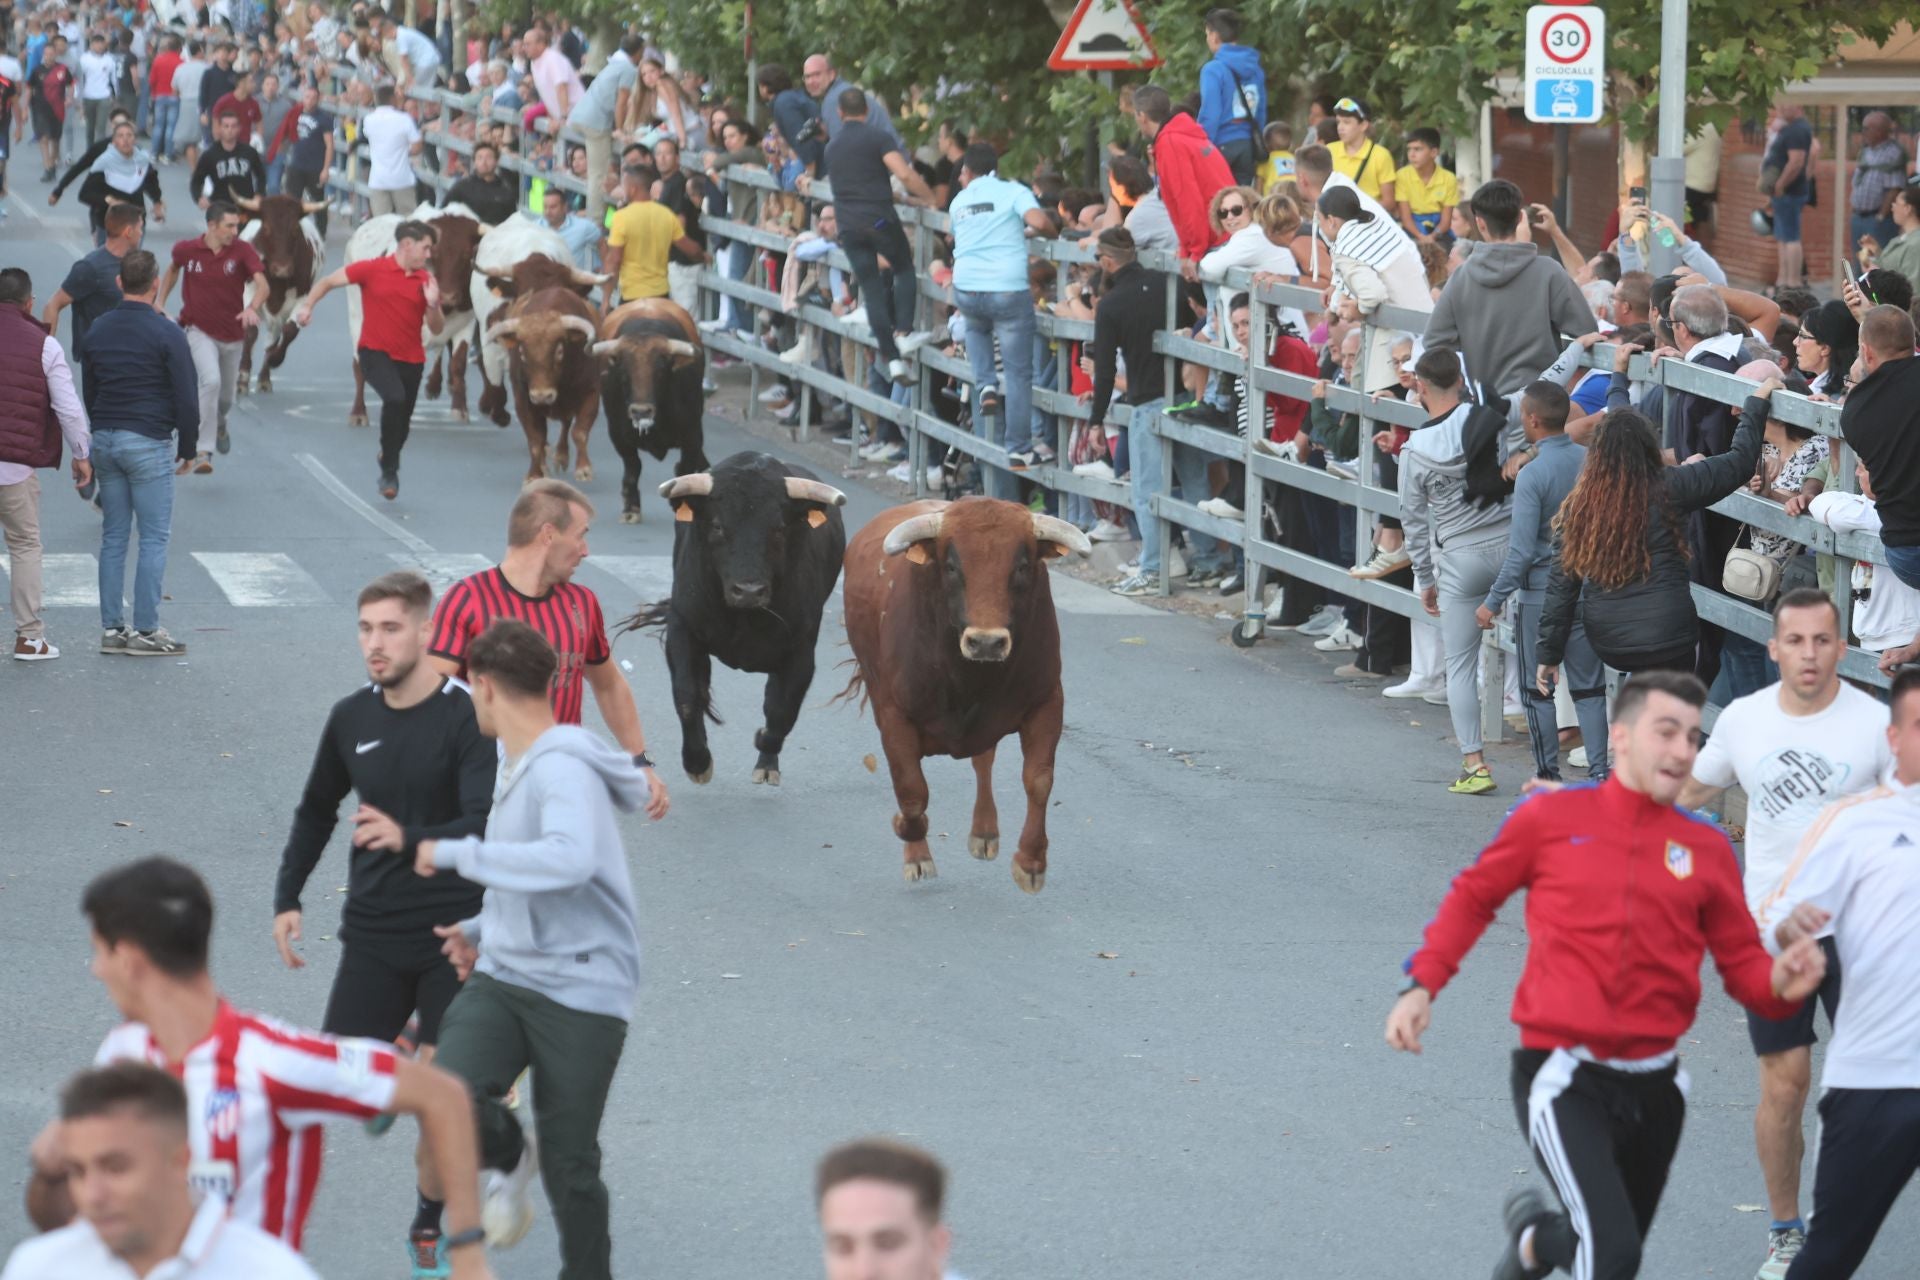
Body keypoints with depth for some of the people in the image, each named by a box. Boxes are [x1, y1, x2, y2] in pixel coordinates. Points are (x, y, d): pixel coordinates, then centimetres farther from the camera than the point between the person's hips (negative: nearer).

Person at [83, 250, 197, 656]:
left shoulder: (98, 330, 8)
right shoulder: (165, 333, -11)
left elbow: (88, 391, 15)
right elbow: (187, 397, -10)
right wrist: (187, 449, 1)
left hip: (104, 440, 6)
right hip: (149, 443, -6)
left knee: (113, 536, 10)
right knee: (154, 537, -1)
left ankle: (111, 628, 10)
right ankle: (146, 631, -3)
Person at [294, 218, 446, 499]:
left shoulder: (426, 281, 4)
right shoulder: (372, 270, -5)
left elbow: (437, 328, 6)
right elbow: (328, 282, 0)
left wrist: (433, 305, -14)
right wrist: (307, 305, -15)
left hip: (411, 360, 4)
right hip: (375, 352, -4)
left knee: (402, 424, 11)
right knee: (395, 398, -30)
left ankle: (389, 468, 39)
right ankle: (389, 470, -17)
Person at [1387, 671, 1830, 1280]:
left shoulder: (1707, 847, 3)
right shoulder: (1550, 817, -3)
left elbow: (1742, 964, 7)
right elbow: (1473, 897, 11)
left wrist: (1780, 983, -15)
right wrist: (1423, 984, 1)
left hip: (1653, 1085, 4)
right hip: (1562, 1080, -4)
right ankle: (1534, 1227, 12)